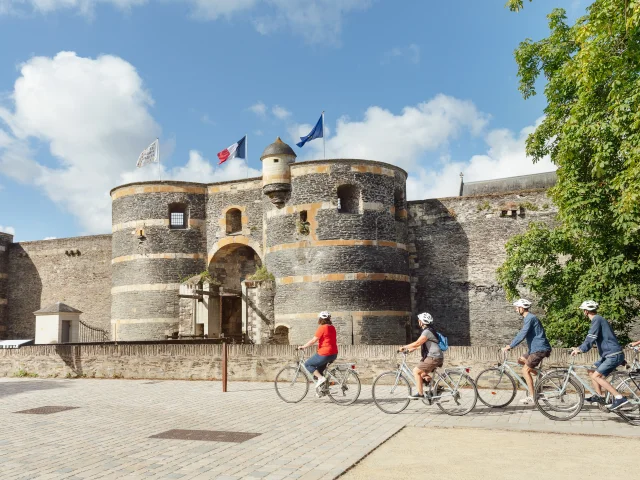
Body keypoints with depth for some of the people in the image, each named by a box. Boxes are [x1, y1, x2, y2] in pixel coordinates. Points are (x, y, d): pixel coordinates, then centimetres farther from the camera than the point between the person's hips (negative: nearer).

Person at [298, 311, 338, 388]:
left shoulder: (322, 328, -14)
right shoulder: (332, 327, 11)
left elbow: (313, 340, -16)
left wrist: (303, 347, -7)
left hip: (324, 354, -9)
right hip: (334, 354, 9)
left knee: (307, 364, 5)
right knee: (319, 369, 26)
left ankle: (321, 378, -8)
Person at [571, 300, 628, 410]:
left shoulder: (597, 320, -13)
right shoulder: (598, 319, 17)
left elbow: (591, 339, -24)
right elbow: (591, 338, 25)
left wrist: (581, 349, -26)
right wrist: (579, 348, 21)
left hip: (614, 355, -10)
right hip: (609, 354, 10)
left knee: (596, 376, -14)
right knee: (591, 371, 15)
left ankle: (619, 397, -16)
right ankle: (599, 396, 19)